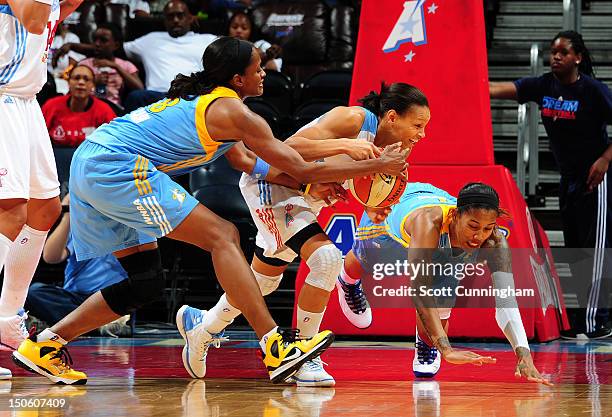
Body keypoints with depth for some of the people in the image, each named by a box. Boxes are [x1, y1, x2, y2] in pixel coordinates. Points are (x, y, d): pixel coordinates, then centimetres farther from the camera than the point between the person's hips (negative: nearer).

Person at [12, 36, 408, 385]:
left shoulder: (203, 99, 23)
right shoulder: (234, 112, -5)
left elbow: (245, 161, 33)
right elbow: (301, 170, -4)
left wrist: (316, 181, 25)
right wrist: (377, 165, 5)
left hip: (87, 164, 10)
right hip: (117, 166, -10)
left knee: (146, 282, 13)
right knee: (222, 236, -10)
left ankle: (46, 345, 10)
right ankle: (275, 347, -18)